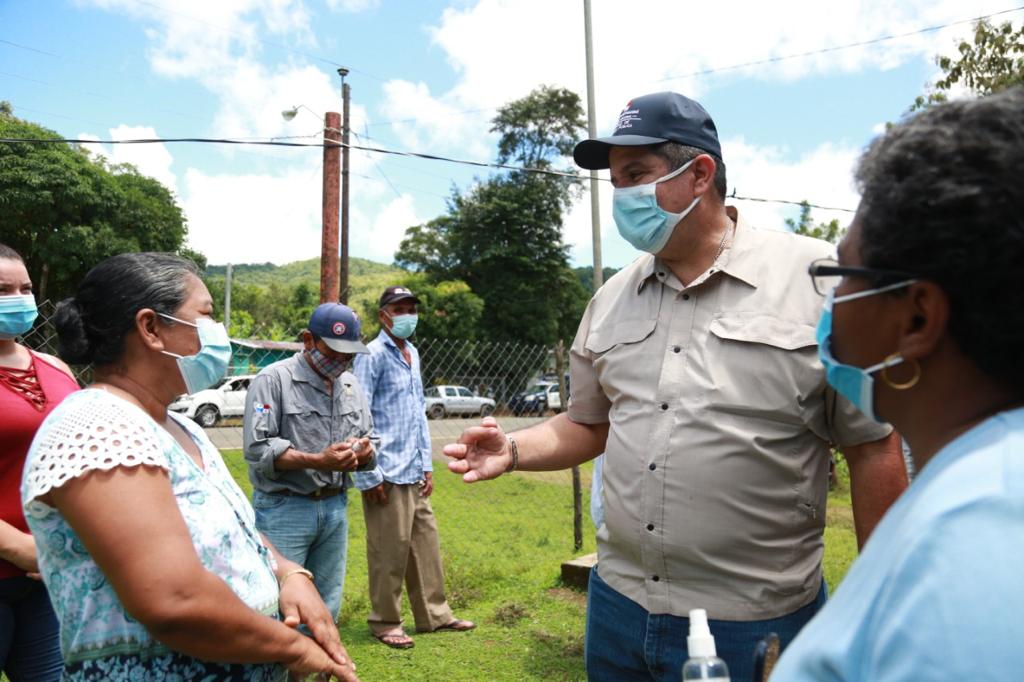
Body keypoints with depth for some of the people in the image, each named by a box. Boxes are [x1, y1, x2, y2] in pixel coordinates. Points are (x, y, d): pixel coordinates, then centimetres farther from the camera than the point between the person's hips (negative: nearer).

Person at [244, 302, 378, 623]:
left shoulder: (351, 385, 12)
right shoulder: (273, 379, -9)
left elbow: (370, 439, 18)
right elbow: (257, 448, -16)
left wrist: (364, 451, -6)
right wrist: (318, 461, -23)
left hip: (335, 507, 6)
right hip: (284, 509, -6)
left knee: (326, 609, 14)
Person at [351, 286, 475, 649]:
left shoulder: (413, 354, 14)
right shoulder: (373, 356, -11)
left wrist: (427, 464, 16)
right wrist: (369, 477, -16)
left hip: (414, 473, 8)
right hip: (387, 474, -8)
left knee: (426, 544, 14)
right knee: (390, 550, 3)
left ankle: (434, 614, 27)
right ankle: (385, 622, 19)